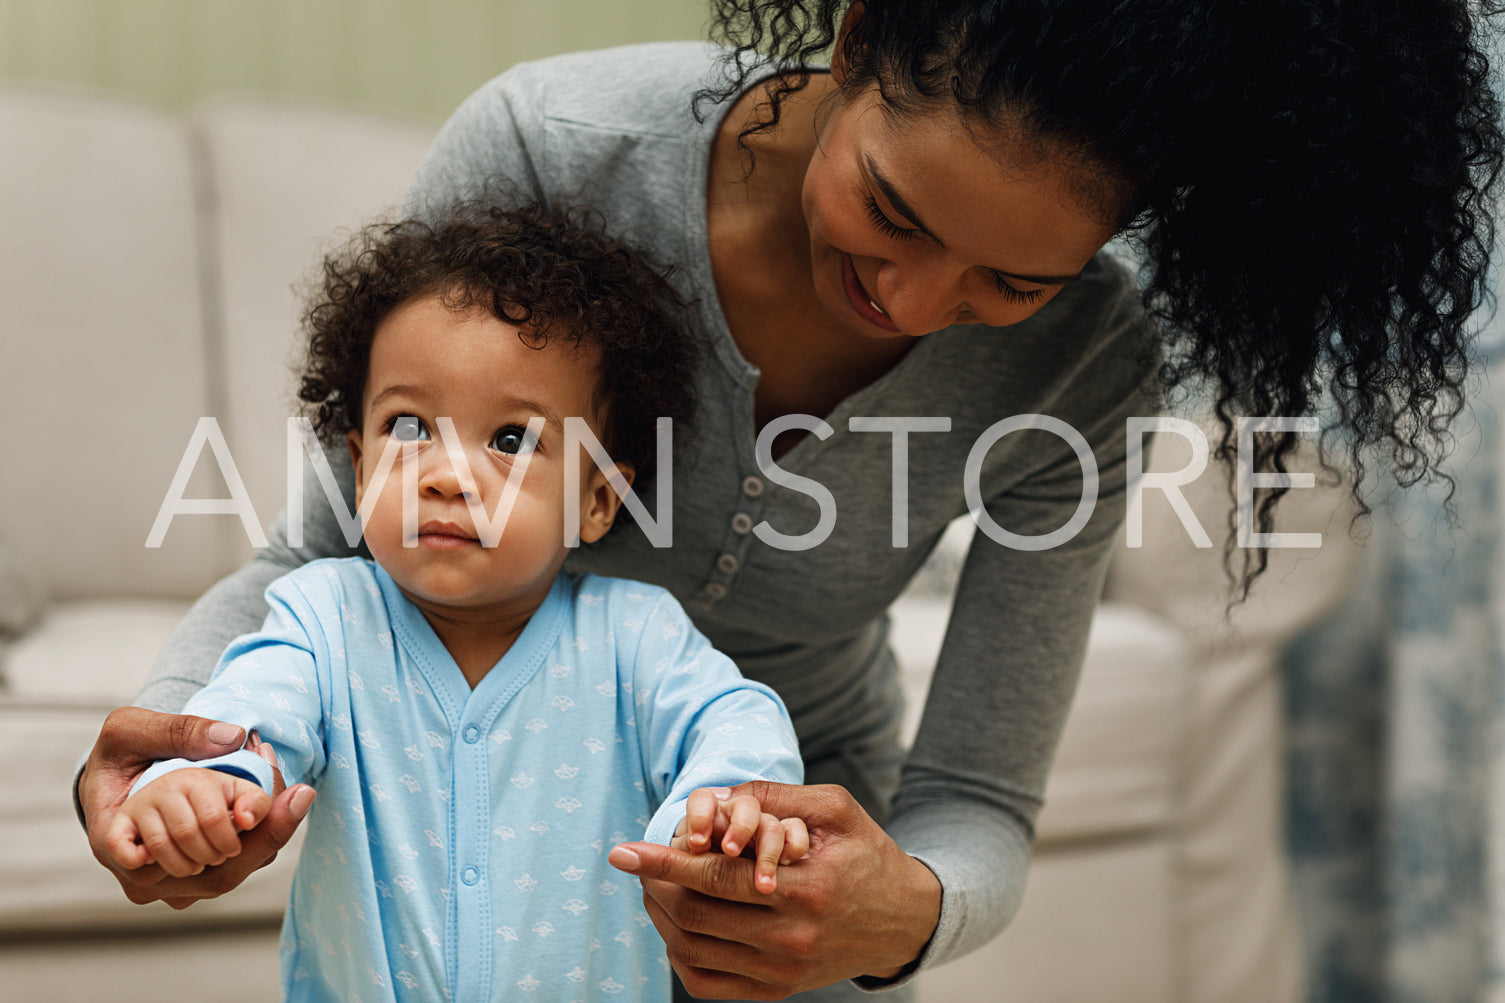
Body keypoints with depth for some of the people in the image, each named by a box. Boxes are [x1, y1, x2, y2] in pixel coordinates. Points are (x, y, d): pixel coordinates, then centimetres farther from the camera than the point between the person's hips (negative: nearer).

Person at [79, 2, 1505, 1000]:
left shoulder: (1077, 364, -25)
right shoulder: (547, 148, -30)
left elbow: (979, 807, -21)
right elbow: (330, 548, -19)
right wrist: (174, 724, -39)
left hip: (803, 821, 1)